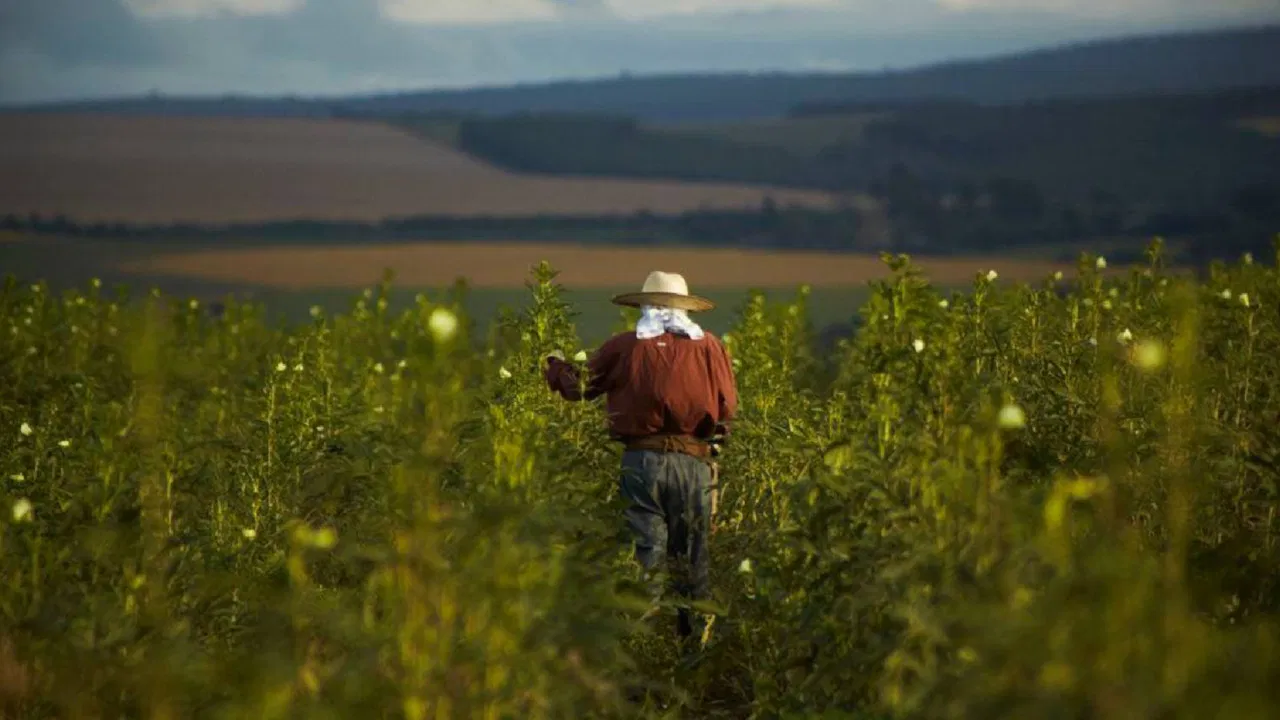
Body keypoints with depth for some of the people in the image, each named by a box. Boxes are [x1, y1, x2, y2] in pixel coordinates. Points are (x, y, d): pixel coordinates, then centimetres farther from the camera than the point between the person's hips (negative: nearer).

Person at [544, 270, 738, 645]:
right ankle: (696, 637, 11)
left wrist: (556, 366, 34)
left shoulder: (624, 346, 4)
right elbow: (728, 409, 3)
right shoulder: (710, 347, 4)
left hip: (641, 460, 0)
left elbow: (580, 387, 14)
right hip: (694, 463, 0)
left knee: (646, 552, 2)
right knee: (693, 557, 8)